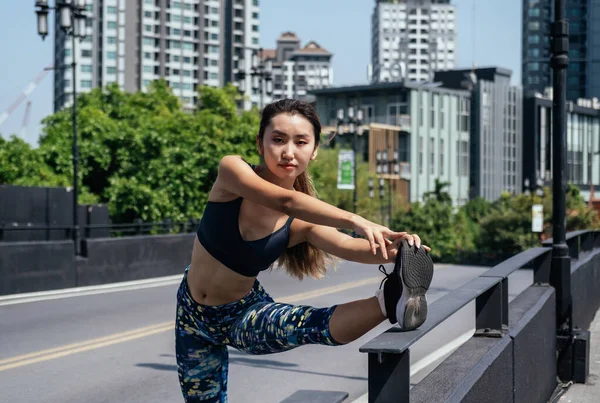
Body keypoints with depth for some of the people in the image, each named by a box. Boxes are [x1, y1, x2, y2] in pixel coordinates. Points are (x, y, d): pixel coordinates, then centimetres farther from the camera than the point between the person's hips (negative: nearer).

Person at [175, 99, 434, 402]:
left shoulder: (303, 222, -16)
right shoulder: (232, 169, -22)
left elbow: (347, 246, -35)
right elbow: (285, 201, -39)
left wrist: (392, 249, -56)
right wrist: (354, 220, -52)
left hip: (244, 316, -1)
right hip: (192, 313, 1)